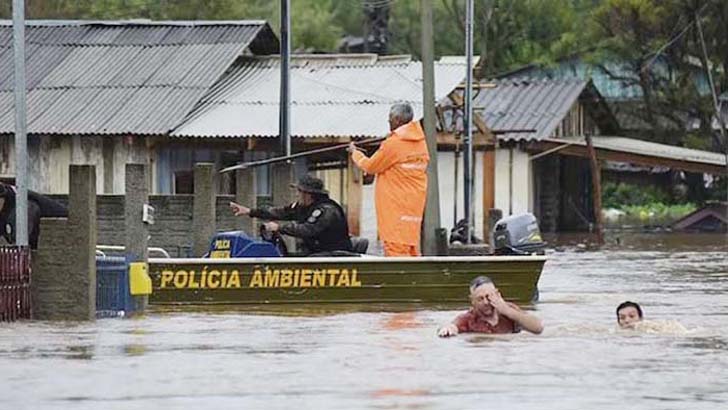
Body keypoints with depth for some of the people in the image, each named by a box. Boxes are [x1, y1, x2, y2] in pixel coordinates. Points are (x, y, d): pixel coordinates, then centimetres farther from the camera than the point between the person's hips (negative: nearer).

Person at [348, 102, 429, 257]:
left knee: (396, 249, -9)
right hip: (414, 207, 8)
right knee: (412, 248, 11)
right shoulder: (421, 142, 7)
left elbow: (370, 167, -5)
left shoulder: (392, 144, -15)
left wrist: (355, 153, 15)